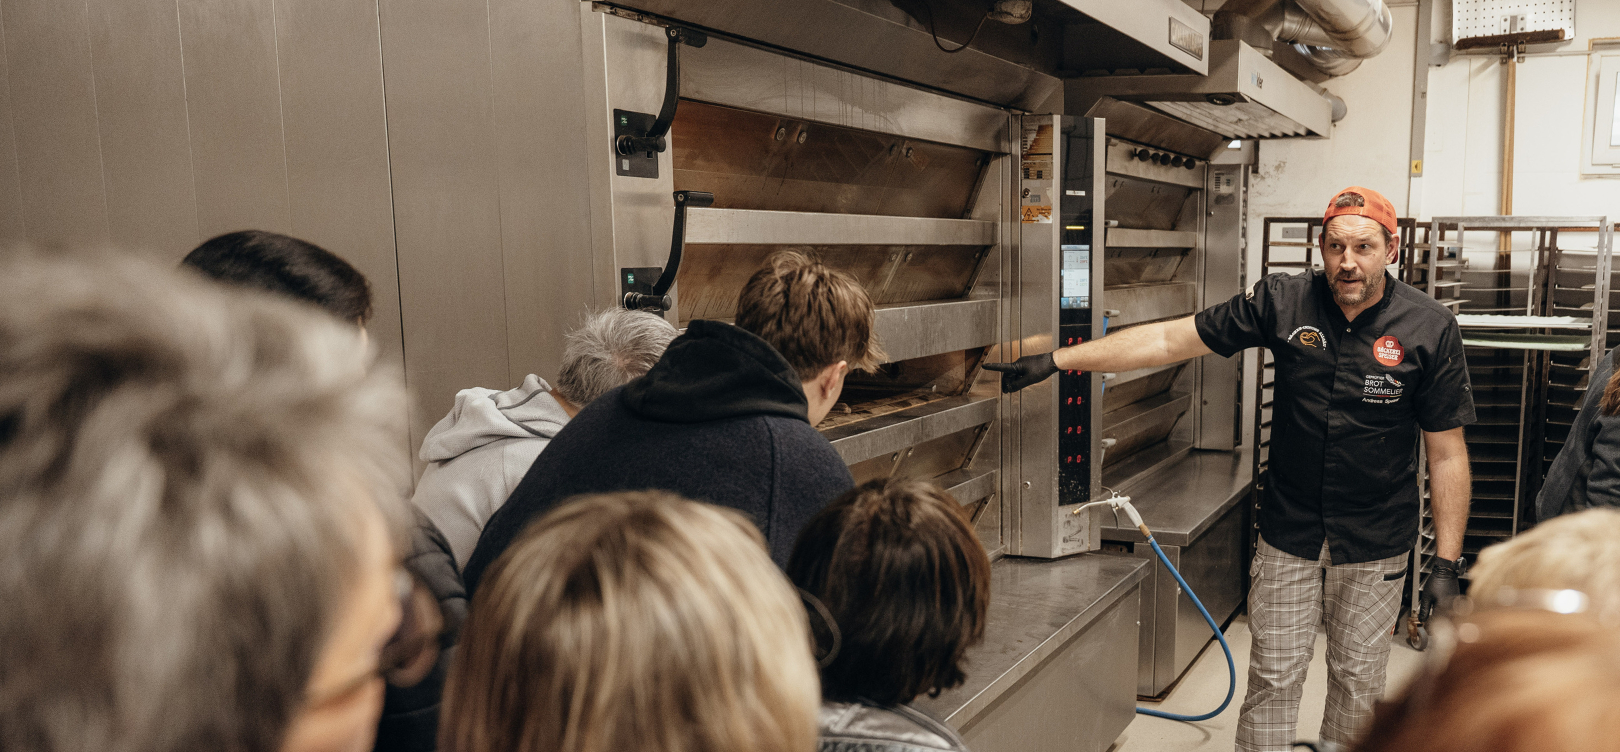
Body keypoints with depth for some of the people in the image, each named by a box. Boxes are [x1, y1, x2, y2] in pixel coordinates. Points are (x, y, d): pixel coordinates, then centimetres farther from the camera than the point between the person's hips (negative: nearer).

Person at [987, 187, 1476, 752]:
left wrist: (1447, 564, -8)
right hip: (1288, 536, 0)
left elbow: (1447, 454, -5)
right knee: (1273, 680, 7)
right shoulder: (1283, 302, -8)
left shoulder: (1430, 329, -9)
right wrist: (1054, 361, -11)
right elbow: (1169, 339, -8)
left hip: (1375, 545, 0)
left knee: (1357, 681, 14)